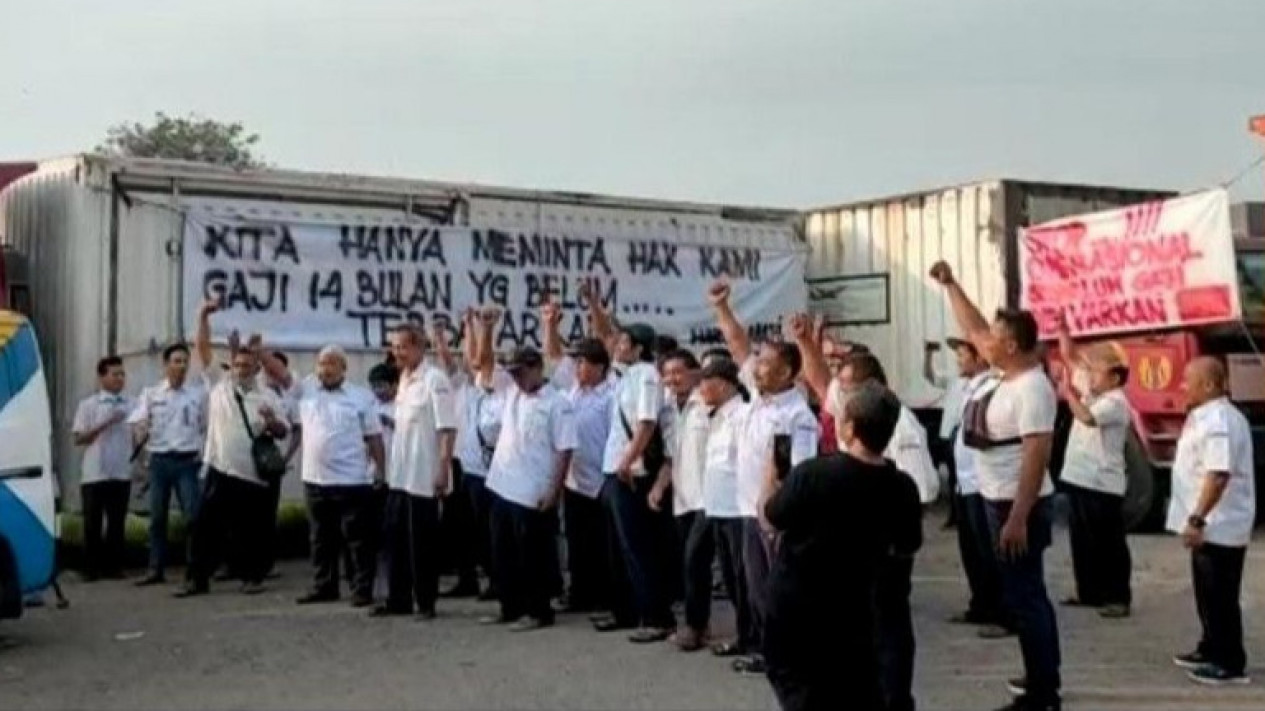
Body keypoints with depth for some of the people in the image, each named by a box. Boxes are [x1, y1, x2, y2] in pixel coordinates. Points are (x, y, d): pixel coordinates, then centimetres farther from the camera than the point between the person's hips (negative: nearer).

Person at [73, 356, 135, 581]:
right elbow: (79, 439, -3)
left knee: (117, 523, 7)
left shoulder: (132, 405, 6)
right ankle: (91, 568, 11)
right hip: (94, 474, -2)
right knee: (93, 523, 3)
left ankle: (114, 566, 15)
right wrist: (104, 424, -13)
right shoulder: (88, 405, 0)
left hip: (122, 473, 2)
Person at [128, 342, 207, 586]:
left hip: (187, 461, -1)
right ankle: (156, 569, 13)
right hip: (159, 460, 1)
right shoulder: (151, 393, 6)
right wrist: (140, 433, -22)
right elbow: (136, 422, 0)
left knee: (193, 515, -5)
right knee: (157, 517, 6)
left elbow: (208, 427, 8)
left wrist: (203, 451, -6)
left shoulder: (198, 392, 5)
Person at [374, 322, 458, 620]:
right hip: (399, 475, 8)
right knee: (394, 537, 11)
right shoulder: (404, 378, 11)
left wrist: (443, 470, -22)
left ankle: (426, 602, 10)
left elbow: (447, 428, -18)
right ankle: (398, 600, 21)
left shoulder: (434, 379, -13)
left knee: (422, 542, 0)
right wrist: (389, 465, 16)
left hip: (423, 478, -8)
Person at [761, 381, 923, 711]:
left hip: (792, 607, -3)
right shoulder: (902, 488, -11)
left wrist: (770, 476, 14)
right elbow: (906, 549, 6)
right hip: (853, 608, 3)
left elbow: (773, 517, -4)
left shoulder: (811, 474, -22)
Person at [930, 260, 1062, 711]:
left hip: (1019, 506, -10)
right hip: (1000, 501, 10)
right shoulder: (1006, 375, 6)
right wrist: (949, 284, 16)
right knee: (1028, 594, 17)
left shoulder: (1031, 388, -21)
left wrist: (1019, 518, -29)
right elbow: (972, 329, 19)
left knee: (1023, 597, -4)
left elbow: (1037, 455, -26)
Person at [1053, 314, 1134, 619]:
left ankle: (1118, 598, 4)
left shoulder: (1116, 402, -13)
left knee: (1109, 543, -2)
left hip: (1103, 484, -9)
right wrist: (1063, 329, 3)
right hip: (1079, 479, 9)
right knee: (1082, 541, 13)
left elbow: (1086, 417, -30)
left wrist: (1067, 392, -19)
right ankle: (1089, 592, 22)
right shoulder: (1088, 390, 12)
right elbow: (1071, 357, 14)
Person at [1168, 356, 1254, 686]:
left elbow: (1219, 475, -30)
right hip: (1211, 525, 11)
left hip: (1219, 526, -11)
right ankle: (1211, 650, 31)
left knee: (1220, 596, -2)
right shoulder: (1206, 416, 13)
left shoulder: (1219, 422, -21)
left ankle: (1231, 664, 6)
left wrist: (1197, 519, -30)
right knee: (1209, 593, 19)